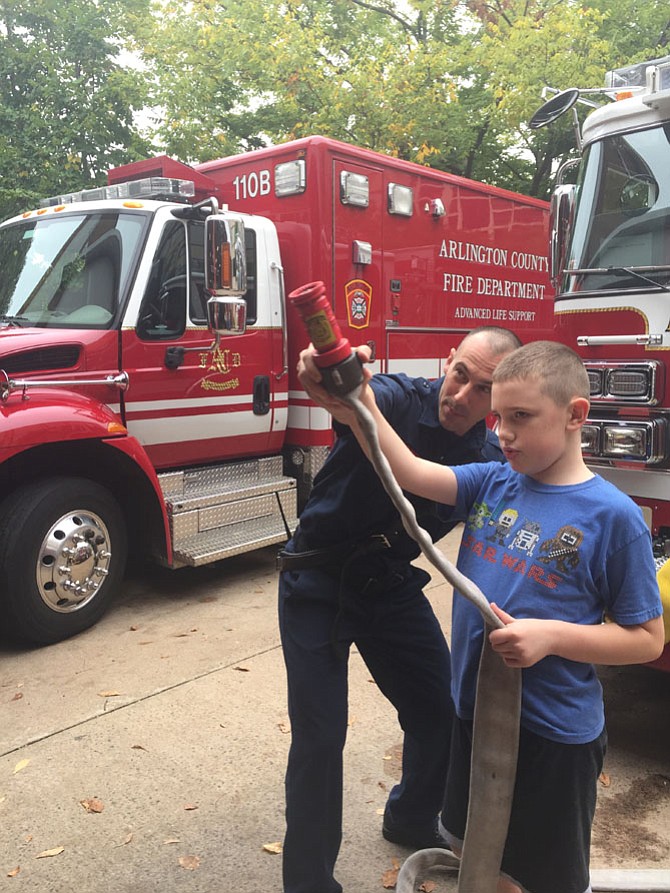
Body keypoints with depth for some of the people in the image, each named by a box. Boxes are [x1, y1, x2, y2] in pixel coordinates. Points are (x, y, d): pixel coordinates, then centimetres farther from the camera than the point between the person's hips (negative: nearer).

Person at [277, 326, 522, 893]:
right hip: (319, 584, -5)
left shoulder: (490, 461, -7)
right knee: (320, 736, -4)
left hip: (392, 585, 5)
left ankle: (412, 820, 45)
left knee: (439, 713, 13)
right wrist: (326, 379, -70)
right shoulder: (398, 401, -23)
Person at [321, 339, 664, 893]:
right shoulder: (492, 484, -3)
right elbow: (411, 473, -17)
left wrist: (551, 635, -25)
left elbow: (647, 638, -12)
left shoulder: (613, 516, -17)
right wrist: (363, 413, -33)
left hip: (553, 736, -5)